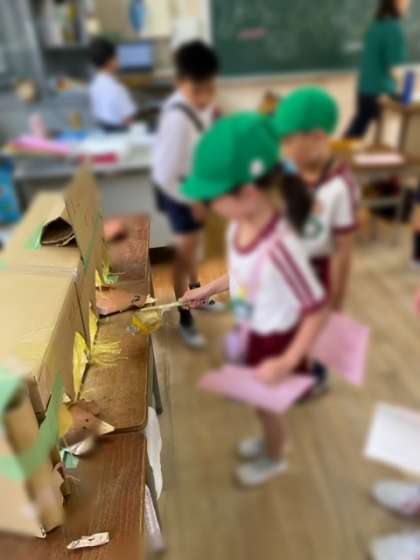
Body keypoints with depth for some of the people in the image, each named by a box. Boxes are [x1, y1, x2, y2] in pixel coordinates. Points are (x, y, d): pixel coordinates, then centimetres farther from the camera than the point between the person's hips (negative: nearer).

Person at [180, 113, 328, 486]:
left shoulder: (279, 246, -40)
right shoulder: (242, 225, -15)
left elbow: (317, 310, -29)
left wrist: (287, 362, -24)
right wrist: (207, 291, 12)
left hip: (275, 341, -7)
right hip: (251, 333, 7)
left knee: (266, 403, 22)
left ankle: (274, 458, 55)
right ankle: (272, 439, 63)